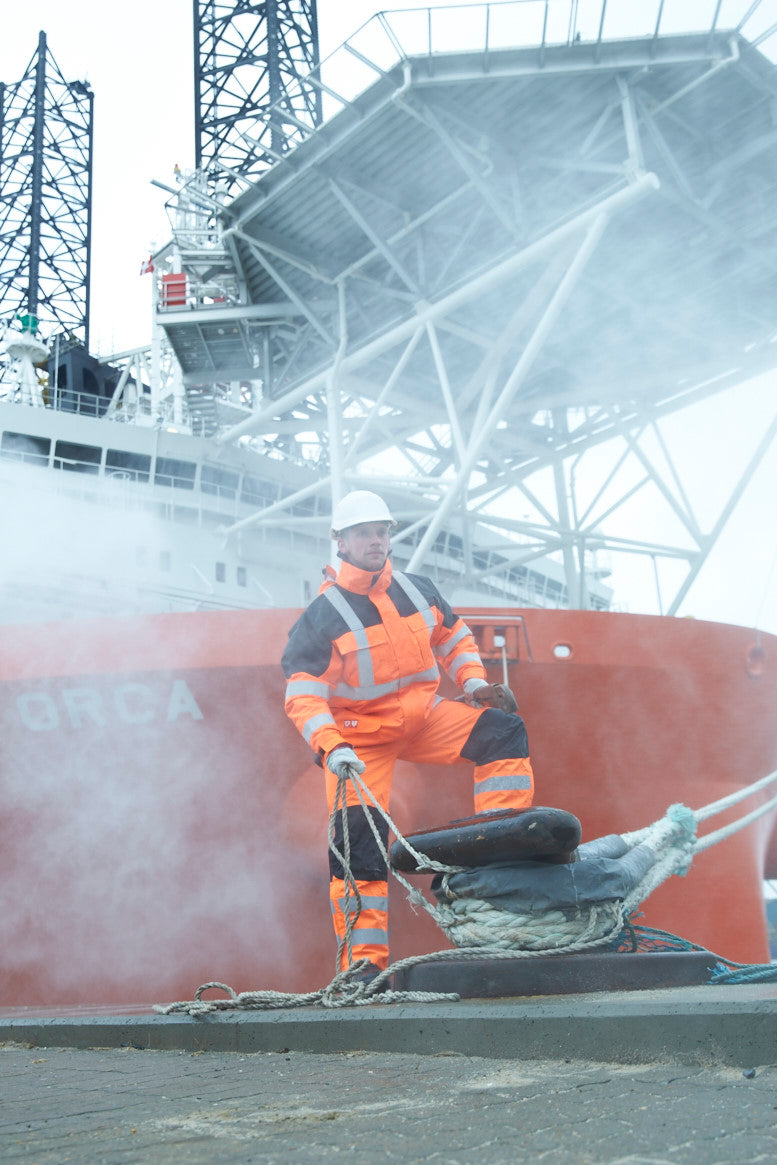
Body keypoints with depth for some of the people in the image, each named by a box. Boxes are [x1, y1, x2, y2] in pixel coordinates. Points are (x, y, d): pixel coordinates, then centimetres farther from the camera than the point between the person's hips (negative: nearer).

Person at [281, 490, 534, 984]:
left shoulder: (419, 591, 2)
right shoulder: (322, 616, -11)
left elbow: (454, 636, 18)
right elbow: (303, 695, -17)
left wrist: (474, 683, 1)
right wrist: (331, 748, -31)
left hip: (423, 714, 4)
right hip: (361, 733, -4)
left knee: (502, 730, -17)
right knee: (359, 839, -10)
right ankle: (365, 959, -2)